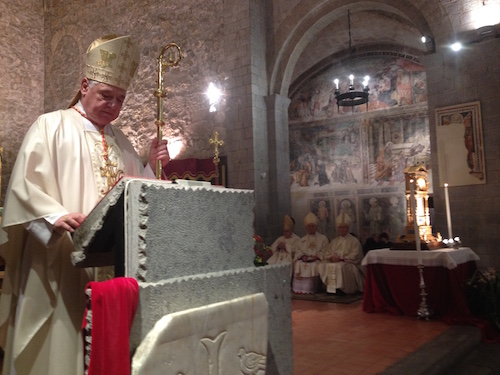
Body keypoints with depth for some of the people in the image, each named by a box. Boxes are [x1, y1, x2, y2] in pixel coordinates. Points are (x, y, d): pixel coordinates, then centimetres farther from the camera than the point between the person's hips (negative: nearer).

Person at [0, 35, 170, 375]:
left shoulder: (120, 140, 18)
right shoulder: (51, 125, 0)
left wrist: (152, 166, 0)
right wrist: (55, 216, -25)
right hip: (61, 257, -5)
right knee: (59, 341, -1)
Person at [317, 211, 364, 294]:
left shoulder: (354, 241, 5)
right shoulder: (334, 241, 21)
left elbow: (354, 256, -8)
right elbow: (326, 254, 14)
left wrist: (341, 258, -18)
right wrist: (331, 257, -9)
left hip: (348, 263, -5)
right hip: (333, 261, 5)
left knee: (339, 266, -38)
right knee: (322, 266, -23)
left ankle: (340, 288, -24)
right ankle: (330, 286, -18)